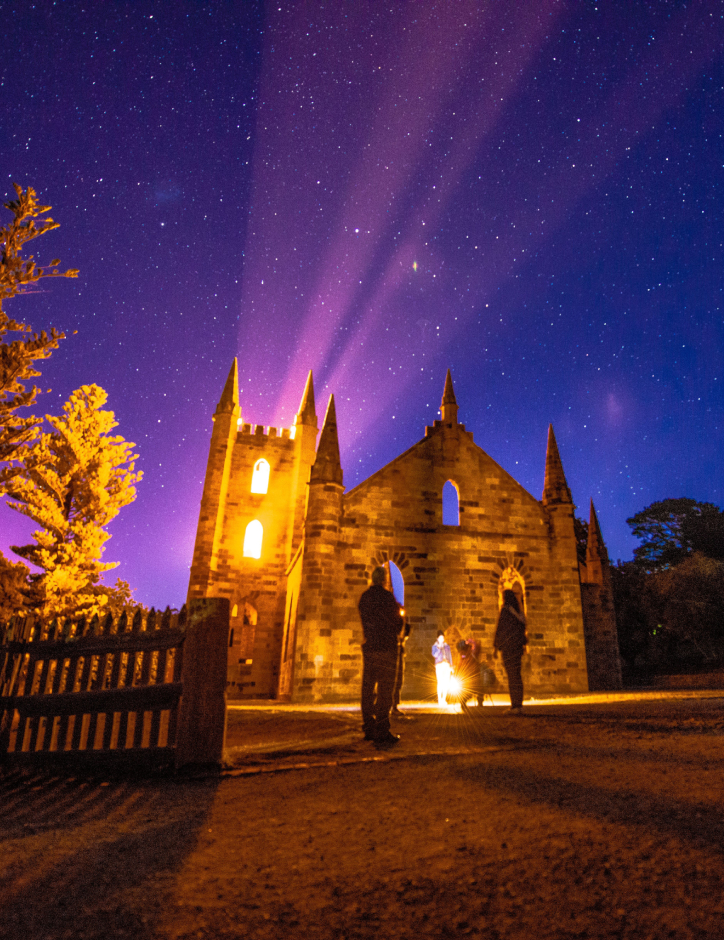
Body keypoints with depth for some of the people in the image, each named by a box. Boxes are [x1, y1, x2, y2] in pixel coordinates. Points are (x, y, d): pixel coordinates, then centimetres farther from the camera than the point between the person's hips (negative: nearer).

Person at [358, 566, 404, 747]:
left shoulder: (364, 597, 11)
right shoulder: (387, 596, -9)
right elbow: (397, 622, -8)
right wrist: (399, 613, 15)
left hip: (368, 647, 7)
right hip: (386, 647, -7)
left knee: (368, 688, 10)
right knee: (385, 690, -4)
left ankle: (369, 728, 16)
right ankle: (382, 733, -5)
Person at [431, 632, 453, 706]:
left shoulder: (447, 646, 17)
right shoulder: (435, 646, 5)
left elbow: (450, 656, 17)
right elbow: (434, 655, -10)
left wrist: (451, 666, 10)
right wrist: (439, 648, -17)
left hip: (447, 665, 4)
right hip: (439, 665, -4)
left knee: (447, 683, -1)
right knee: (440, 682, -10)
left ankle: (444, 699, 10)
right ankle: (439, 700, -6)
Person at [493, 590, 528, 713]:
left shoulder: (505, 610, -10)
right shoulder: (519, 612, 12)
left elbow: (499, 629, -11)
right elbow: (523, 630, 15)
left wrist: (495, 647, -6)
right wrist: (523, 646, 22)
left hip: (507, 645, -7)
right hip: (518, 645, 7)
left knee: (512, 675, -6)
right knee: (516, 675, 11)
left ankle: (516, 705, -6)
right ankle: (518, 704, 12)